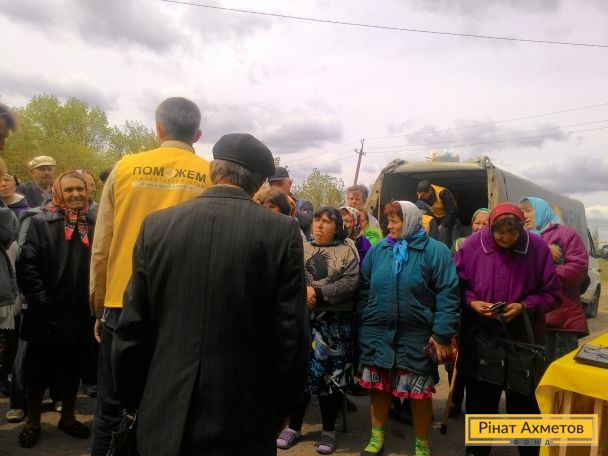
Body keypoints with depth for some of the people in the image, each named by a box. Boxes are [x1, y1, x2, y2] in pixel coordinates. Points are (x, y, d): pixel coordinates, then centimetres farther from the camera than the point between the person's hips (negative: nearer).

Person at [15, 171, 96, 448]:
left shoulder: (92, 225, 7)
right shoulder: (39, 223, -3)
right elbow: (26, 267, -11)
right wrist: (41, 302, -15)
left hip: (79, 315, 3)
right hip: (45, 316, -3)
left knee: (72, 370, 17)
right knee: (38, 370, 13)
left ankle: (67, 417, 34)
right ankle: (33, 421, 31)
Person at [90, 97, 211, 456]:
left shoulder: (125, 168, 0)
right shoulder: (213, 177, -3)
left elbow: (102, 246, 2)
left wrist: (99, 306, 13)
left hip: (123, 305, 1)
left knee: (112, 407, 16)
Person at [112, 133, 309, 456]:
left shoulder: (157, 225, -5)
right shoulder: (283, 232, -11)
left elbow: (132, 330, -2)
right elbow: (292, 336, -10)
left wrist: (134, 400, 12)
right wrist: (280, 410, 5)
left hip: (164, 419, 2)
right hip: (245, 422, -1)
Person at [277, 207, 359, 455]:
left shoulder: (346, 251, 3)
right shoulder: (300, 249, 12)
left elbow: (350, 283, -10)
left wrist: (318, 292, -18)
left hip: (333, 323, -2)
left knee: (328, 373, 4)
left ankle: (329, 430, 22)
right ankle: (294, 426, 24)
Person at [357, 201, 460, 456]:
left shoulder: (434, 251, -6)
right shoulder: (378, 250, 5)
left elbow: (448, 294, -10)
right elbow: (364, 290, 9)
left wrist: (442, 334, -16)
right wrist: (362, 325, 5)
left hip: (417, 336, -3)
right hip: (377, 333, 4)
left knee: (419, 392, 8)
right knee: (378, 387, 14)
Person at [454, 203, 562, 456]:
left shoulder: (537, 247, -9)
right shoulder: (472, 245, -8)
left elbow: (552, 294, -3)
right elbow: (457, 286, 2)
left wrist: (524, 306, -18)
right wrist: (471, 302, -16)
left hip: (522, 339, -1)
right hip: (479, 336, 1)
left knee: (523, 399, 11)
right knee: (480, 397, 16)